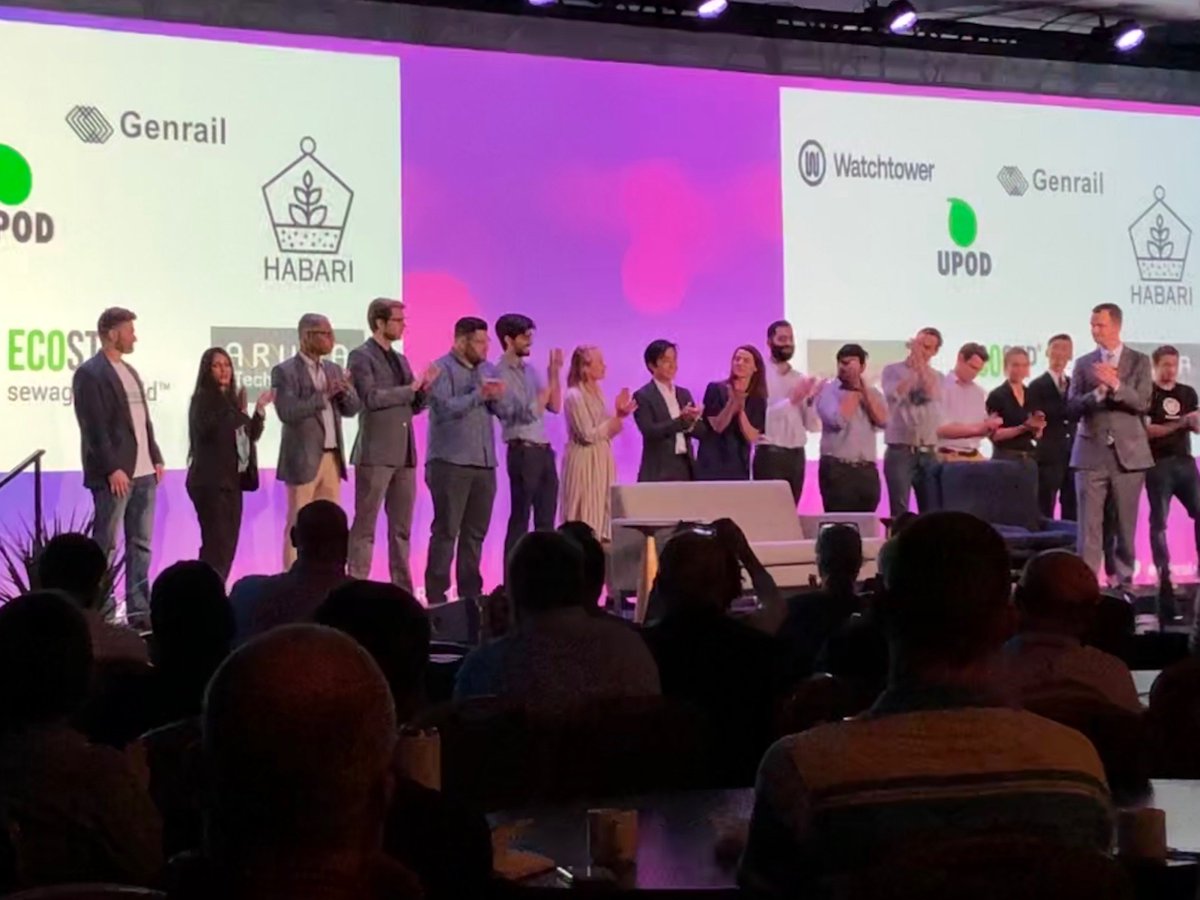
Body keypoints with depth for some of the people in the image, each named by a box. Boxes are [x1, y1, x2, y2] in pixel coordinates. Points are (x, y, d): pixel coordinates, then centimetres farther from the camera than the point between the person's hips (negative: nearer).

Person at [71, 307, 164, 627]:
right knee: (105, 545, -3)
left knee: (141, 544, 9)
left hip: (143, 471, 8)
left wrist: (156, 457, 11)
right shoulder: (90, 373, -8)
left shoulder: (129, 371, 17)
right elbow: (94, 427, -14)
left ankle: (139, 610, 14)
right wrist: (112, 468, -19)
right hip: (115, 474, -8)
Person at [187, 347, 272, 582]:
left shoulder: (231, 399, 14)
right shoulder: (203, 399, -7)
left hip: (231, 479, 8)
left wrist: (260, 409, 6)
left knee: (228, 543, 8)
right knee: (217, 543, -14)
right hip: (211, 481, -8)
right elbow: (210, 431, -22)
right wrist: (238, 413, -19)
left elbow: (251, 435, 17)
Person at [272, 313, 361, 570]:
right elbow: (287, 413, -19)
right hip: (303, 459, -6)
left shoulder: (333, 369, 13)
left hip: (332, 457, 7)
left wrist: (344, 390, -11)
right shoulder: (285, 371, -8)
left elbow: (352, 408, 9)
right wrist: (324, 395, -20)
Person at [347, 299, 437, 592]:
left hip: (404, 453, 7)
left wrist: (424, 388, -1)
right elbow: (372, 397, -17)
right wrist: (410, 388, -10)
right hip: (376, 453, -7)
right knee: (365, 526, -5)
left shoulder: (401, 359, 19)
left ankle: (402, 588, 12)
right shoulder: (361, 356, -5)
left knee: (402, 527, 8)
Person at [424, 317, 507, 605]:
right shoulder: (441, 369, -4)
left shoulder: (488, 370, 15)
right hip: (450, 462, -6)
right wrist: (479, 395, -17)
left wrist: (497, 397, -10)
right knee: (446, 530, -5)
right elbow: (446, 408, -17)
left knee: (476, 532, 9)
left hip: (484, 462, 6)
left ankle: (470, 592, 15)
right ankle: (436, 593, -1)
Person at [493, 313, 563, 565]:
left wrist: (555, 373, 5)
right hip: (523, 452, -8)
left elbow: (554, 406, 14)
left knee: (546, 521, 8)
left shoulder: (530, 370, 14)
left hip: (543, 450, 8)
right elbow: (529, 411, -16)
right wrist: (549, 378, -10)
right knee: (519, 520, -4)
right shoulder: (502, 373, -9)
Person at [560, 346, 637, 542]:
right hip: (585, 463, -8)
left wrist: (620, 415, -2)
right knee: (584, 515, -6)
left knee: (601, 512, 7)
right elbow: (588, 435, -18)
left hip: (601, 461, 8)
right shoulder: (574, 396, -13)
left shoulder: (597, 393, 11)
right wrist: (617, 416, -16)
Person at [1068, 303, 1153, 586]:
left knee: (1126, 524, 4)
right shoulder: (1083, 363, 9)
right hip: (1091, 453, 1)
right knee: (1089, 525, -4)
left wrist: (1115, 385, -20)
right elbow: (1072, 408, 2)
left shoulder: (1139, 361, 5)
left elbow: (1142, 403, -7)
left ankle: (1124, 580, 11)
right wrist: (1098, 392, -14)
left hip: (1128, 453, -1)